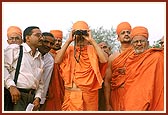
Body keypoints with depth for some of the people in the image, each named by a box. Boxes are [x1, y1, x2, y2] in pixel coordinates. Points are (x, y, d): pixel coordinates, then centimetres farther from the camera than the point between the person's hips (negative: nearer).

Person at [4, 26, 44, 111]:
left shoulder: (40, 59, 22)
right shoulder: (15, 49, 4)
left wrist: (37, 97, 8)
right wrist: (11, 86, -17)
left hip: (32, 97, 6)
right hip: (16, 94, -6)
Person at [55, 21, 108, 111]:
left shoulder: (92, 49, 5)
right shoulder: (69, 49, 8)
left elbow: (104, 60, -14)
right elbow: (57, 60, -9)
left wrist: (91, 41, -11)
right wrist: (69, 41, -8)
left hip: (90, 93, -1)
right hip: (71, 93, 1)